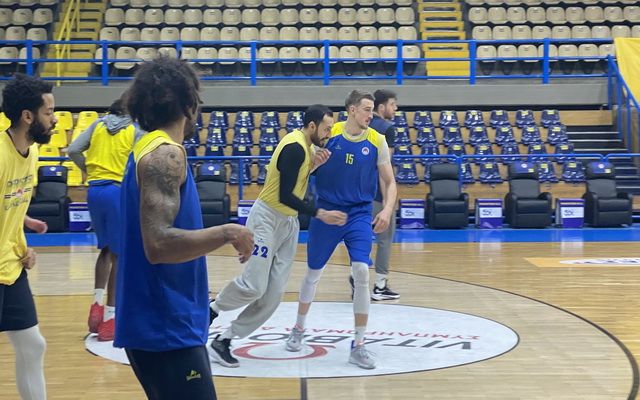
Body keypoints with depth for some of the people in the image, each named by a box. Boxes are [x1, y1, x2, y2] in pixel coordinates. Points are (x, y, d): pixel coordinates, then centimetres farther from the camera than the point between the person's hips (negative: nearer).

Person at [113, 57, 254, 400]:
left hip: (161, 323, 10)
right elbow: (158, 245, -27)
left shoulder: (148, 147, 12)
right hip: (166, 327, -10)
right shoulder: (165, 154, -16)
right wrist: (228, 233, -19)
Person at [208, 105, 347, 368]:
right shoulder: (295, 147, -19)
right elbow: (285, 196, -23)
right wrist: (320, 214, -23)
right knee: (253, 286, -12)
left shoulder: (305, 145, 9)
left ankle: (224, 341, 9)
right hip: (267, 219, -9)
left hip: (288, 222, 9)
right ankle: (211, 311, 18)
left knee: (273, 293, 2)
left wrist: (313, 165, 0)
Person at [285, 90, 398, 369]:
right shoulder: (329, 134, -5)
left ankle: (358, 345, -5)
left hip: (359, 215, 0)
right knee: (313, 273, 13)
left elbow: (389, 182, 3)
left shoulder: (377, 141, -3)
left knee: (361, 273, -16)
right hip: (326, 212, 0)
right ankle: (298, 329, 37)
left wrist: (387, 210, -15)